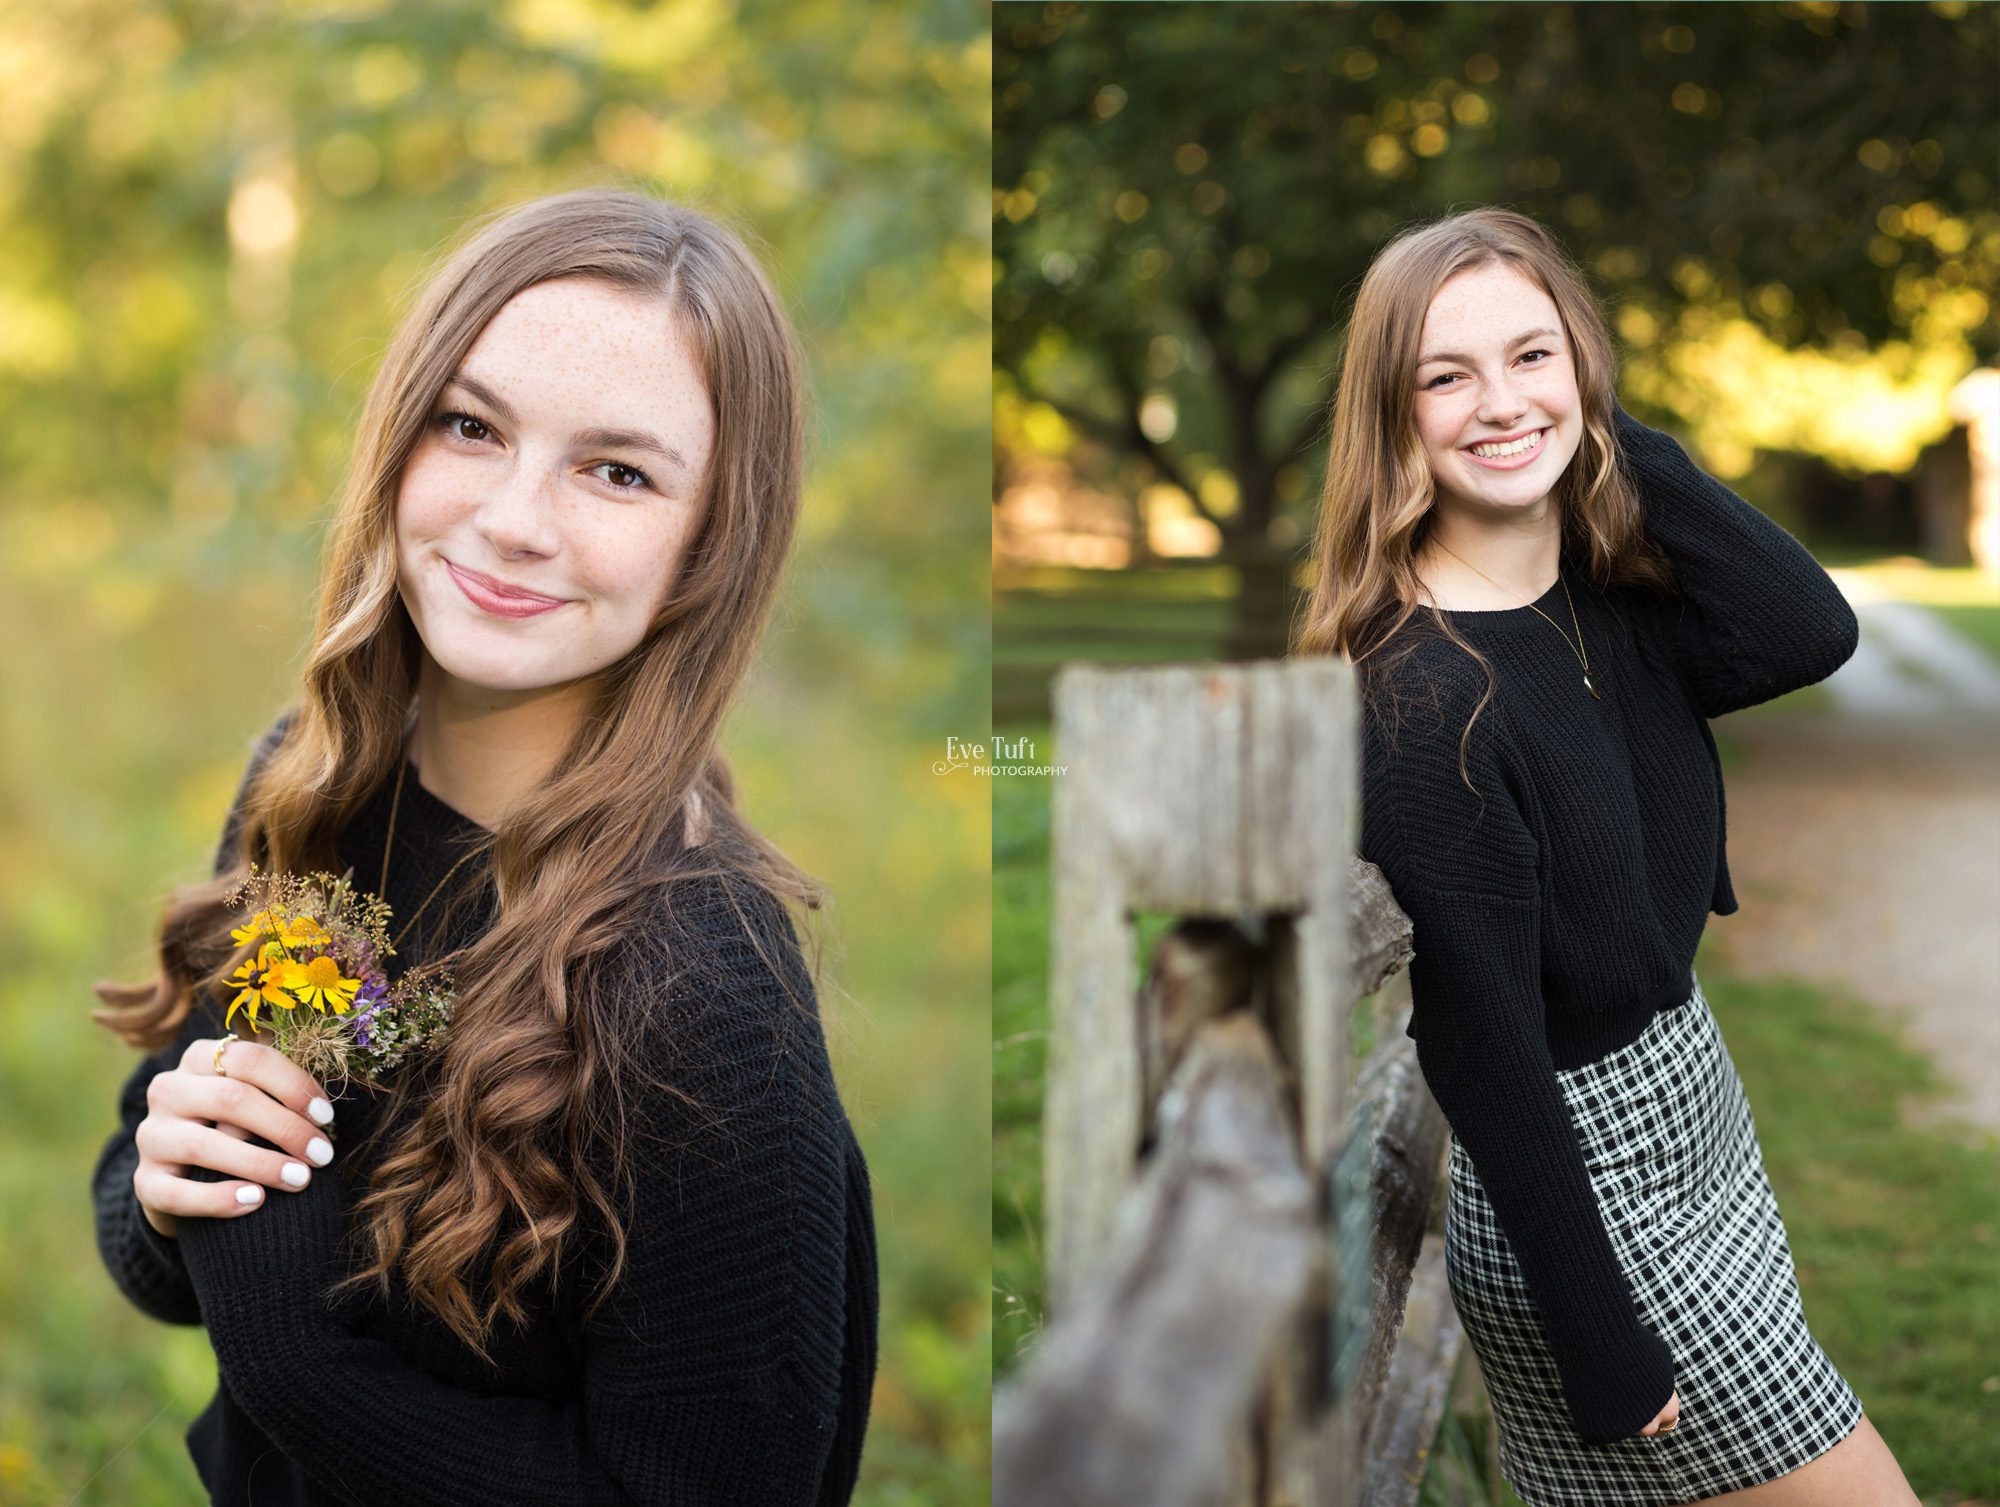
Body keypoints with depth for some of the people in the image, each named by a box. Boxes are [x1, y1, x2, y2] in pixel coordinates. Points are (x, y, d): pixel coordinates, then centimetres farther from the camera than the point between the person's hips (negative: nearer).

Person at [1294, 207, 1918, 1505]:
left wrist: (1607, 434, -15)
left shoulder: (1605, 591, 0)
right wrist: (1602, 1345, -19)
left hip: (1694, 1108, 8)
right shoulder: (1420, 702, -24)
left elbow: (1811, 638, -17)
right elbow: (1482, 1051, -22)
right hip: (1575, 1177, -8)